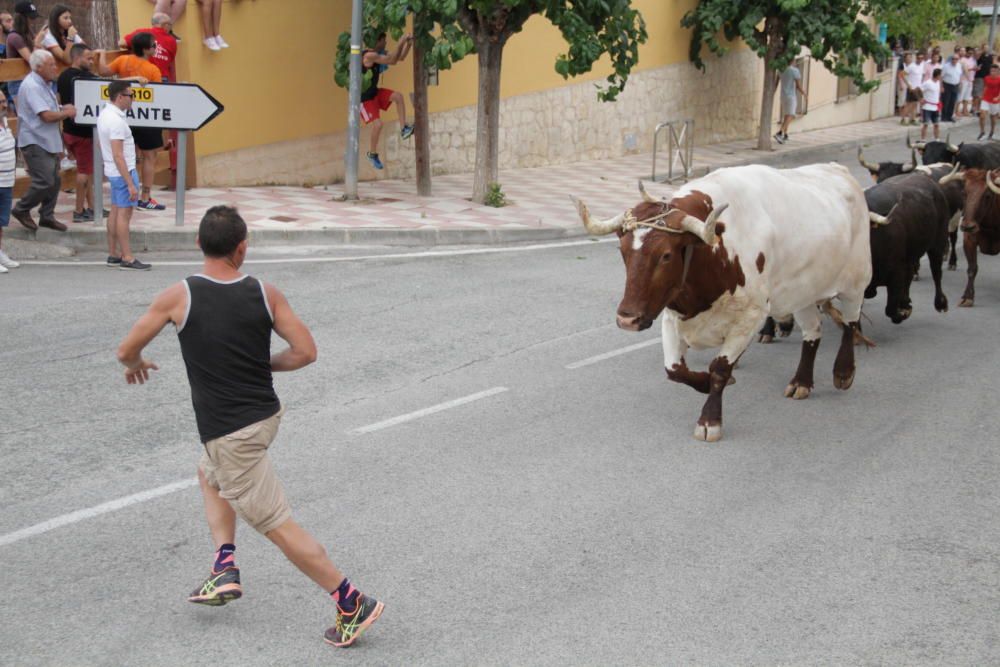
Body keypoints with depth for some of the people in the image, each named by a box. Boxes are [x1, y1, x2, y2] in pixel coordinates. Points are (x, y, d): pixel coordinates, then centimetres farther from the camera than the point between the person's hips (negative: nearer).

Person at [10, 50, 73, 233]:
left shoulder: (44, 84, 13)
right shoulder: (31, 86, -19)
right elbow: (47, 116, -24)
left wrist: (62, 108, 6)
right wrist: (67, 113, -10)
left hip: (48, 141, 10)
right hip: (35, 142, -10)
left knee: (54, 180, 10)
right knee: (45, 181, -11)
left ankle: (47, 216, 19)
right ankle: (21, 210, 8)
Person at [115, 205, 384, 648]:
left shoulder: (178, 297, -11)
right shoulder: (266, 294, -4)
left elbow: (126, 351, 0)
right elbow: (306, 352, -4)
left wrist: (136, 364, 24)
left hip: (229, 433, -6)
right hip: (266, 413, 6)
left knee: (277, 525, 1)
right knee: (210, 474, 32)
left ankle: (353, 604, 2)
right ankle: (225, 569, 23)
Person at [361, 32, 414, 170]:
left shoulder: (380, 54, 2)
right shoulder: (369, 55, -26)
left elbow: (401, 57, 8)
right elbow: (392, 61, -33)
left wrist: (408, 44, -5)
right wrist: (400, 44, -32)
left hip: (374, 92, 8)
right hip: (364, 97, -8)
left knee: (398, 97, -11)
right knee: (377, 124, -15)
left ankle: (404, 129, -9)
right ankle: (373, 154, 5)